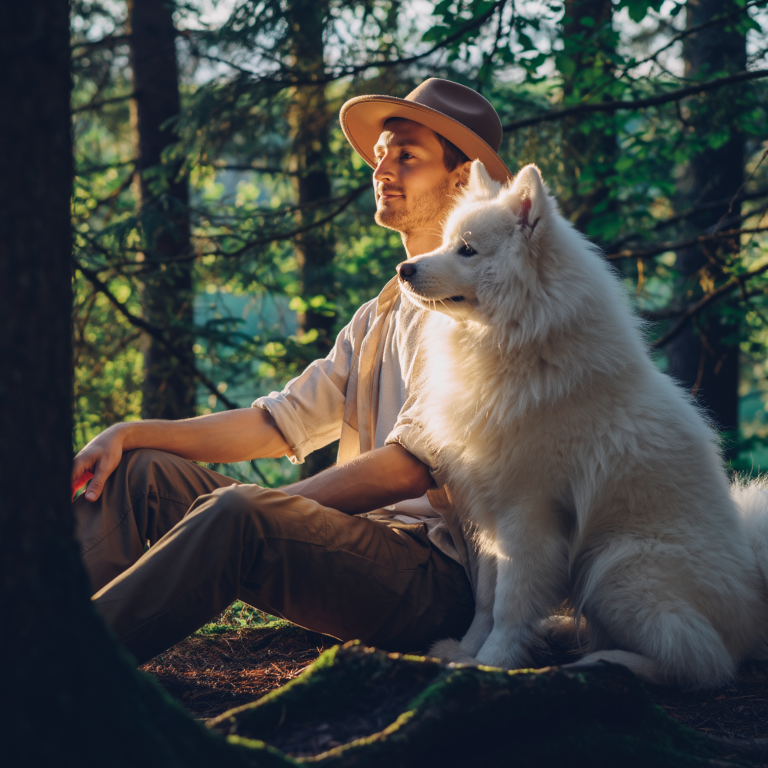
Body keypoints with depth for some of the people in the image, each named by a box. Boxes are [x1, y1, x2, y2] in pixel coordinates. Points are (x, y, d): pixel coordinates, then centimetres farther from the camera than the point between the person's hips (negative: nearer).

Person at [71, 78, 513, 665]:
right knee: (147, 470, -1)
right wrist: (131, 434, 6)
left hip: (442, 577, -9)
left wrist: (274, 510, -17)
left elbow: (409, 467, -17)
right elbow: (279, 425, 17)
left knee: (238, 514, -33)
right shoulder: (379, 318, 22)